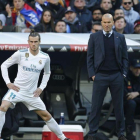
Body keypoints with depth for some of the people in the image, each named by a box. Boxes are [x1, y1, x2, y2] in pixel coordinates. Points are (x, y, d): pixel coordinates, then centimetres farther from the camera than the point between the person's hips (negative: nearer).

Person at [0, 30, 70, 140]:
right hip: (17, 89, -3)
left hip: (32, 93, 3)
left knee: (46, 115, 8)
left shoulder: (45, 57, -1)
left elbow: (47, 73, 19)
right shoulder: (21, 54, -10)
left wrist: (41, 88, 8)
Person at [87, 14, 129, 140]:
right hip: (100, 76, -1)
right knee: (96, 106, -1)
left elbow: (125, 57, 9)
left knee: (119, 106, 6)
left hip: (117, 76, 1)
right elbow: (90, 57, 4)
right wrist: (92, 74, -4)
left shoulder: (120, 37, 7)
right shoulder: (94, 37, 4)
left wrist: (124, 73, 0)